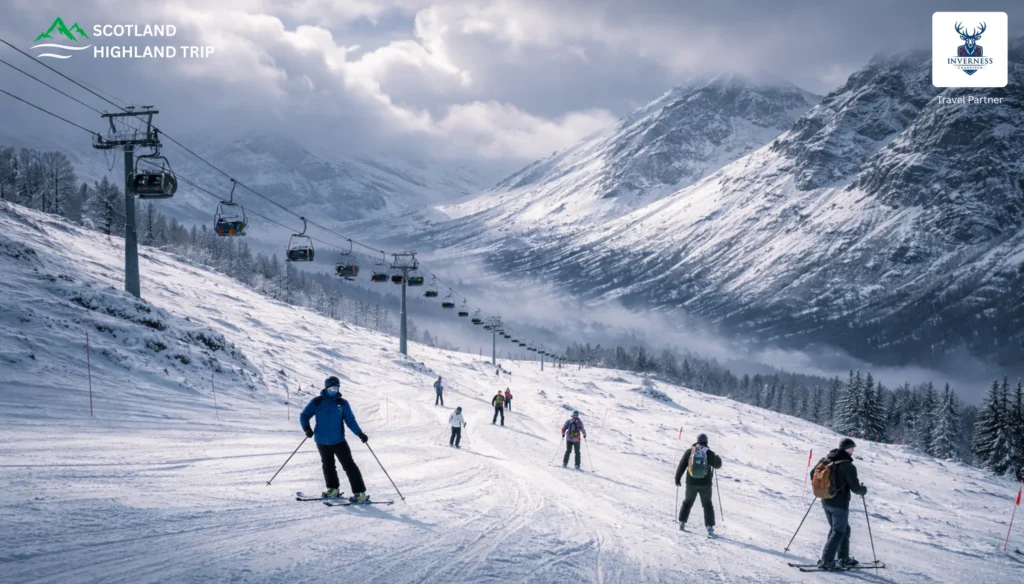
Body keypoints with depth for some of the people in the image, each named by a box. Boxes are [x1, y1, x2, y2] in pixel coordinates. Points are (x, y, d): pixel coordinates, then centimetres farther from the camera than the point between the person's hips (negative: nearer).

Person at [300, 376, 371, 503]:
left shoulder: (342, 403, -4)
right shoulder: (317, 402, -3)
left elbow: (350, 420, -2)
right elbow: (304, 416, 2)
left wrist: (360, 433, -15)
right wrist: (307, 428, -15)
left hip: (338, 441, -2)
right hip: (322, 441, 2)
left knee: (349, 465, -8)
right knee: (328, 465, 17)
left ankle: (360, 492, -9)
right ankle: (333, 489, 34)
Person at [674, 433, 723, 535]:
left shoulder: (689, 451, -3)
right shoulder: (709, 453, -6)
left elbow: (681, 465, 0)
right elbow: (718, 465, 6)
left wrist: (677, 478, 10)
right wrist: (717, 458, 28)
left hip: (691, 483, 1)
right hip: (705, 484, -1)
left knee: (687, 503, 20)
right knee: (707, 505, 13)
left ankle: (682, 523, 15)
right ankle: (710, 527, 6)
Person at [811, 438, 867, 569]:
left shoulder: (825, 460, 1)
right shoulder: (848, 466, -18)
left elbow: (813, 474, 9)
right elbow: (855, 487, -17)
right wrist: (864, 490, 5)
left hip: (825, 502, 7)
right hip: (840, 503, -7)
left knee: (840, 529, 20)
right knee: (839, 531, 2)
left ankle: (844, 558, 25)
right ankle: (826, 561, -4)